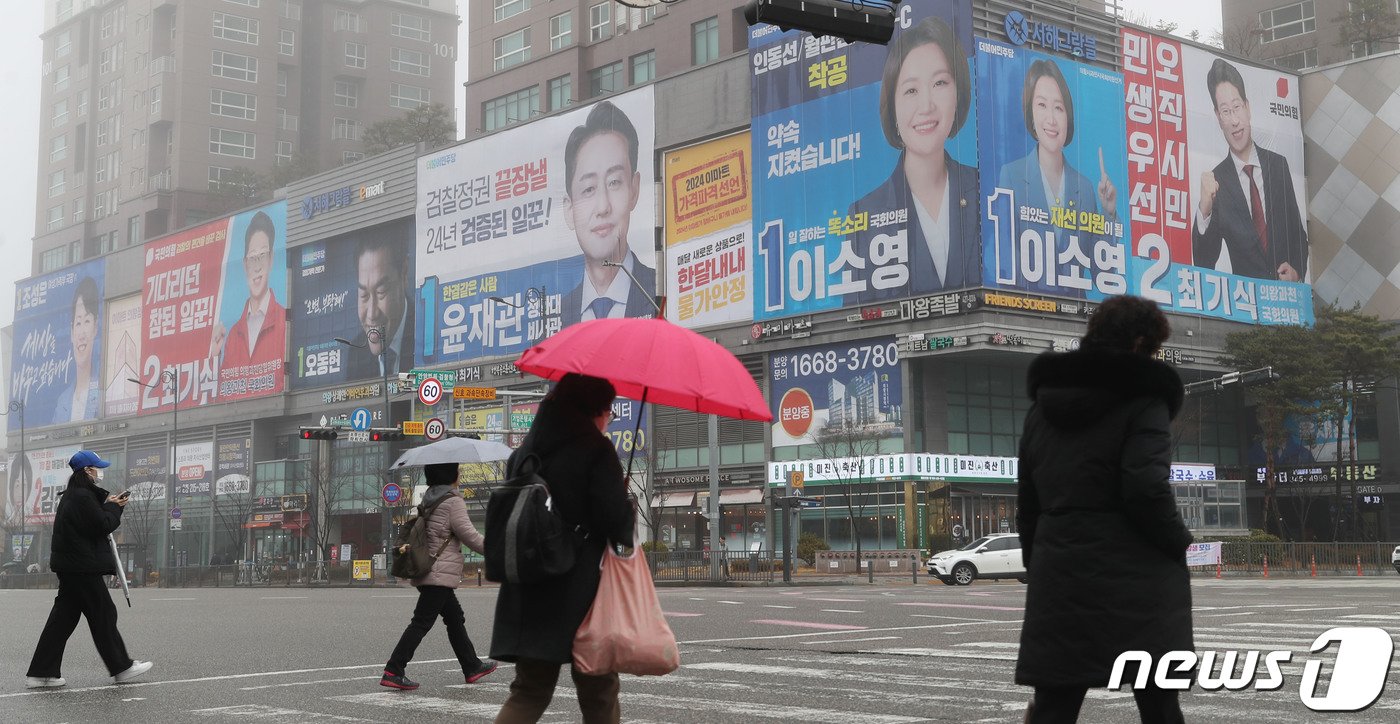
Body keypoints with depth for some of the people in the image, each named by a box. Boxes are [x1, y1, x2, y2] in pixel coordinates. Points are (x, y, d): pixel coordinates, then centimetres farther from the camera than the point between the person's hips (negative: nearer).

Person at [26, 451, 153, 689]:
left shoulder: (71, 495, 16)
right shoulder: (83, 497, -16)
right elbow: (103, 526, -17)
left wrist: (108, 504, 8)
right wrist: (113, 507, -2)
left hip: (68, 566, 10)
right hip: (83, 567, -10)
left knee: (63, 617, 9)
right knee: (104, 613, 0)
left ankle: (41, 673, 8)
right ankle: (121, 667, 9)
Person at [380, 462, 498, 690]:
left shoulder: (427, 498, 13)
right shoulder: (453, 501, -13)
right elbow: (468, 534, -12)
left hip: (426, 569, 10)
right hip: (441, 572, -10)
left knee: (455, 618, 18)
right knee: (421, 622, -9)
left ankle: (472, 667, 27)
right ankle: (393, 672, -12)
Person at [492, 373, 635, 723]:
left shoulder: (524, 452, 11)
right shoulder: (595, 450, -10)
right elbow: (615, 521, -16)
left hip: (527, 592, 6)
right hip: (580, 595, -6)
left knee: (530, 689, 12)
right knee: (598, 692, 8)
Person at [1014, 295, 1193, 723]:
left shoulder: (1043, 404, 14)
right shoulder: (1142, 399, -7)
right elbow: (1146, 490, -17)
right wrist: (1178, 545, -2)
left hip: (1059, 580, 6)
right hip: (1135, 582, -5)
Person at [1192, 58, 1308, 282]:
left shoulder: (1278, 165, 8)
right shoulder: (1216, 180, -3)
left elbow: (1298, 234, 17)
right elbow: (1203, 263, -7)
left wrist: (1297, 271, -3)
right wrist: (1203, 211, -23)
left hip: (1287, 291, 3)